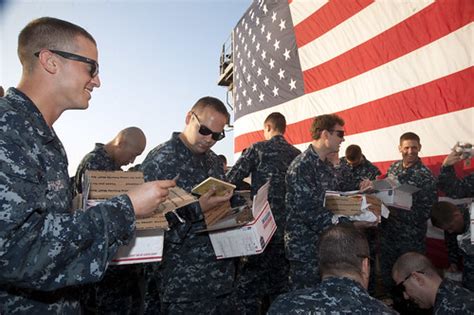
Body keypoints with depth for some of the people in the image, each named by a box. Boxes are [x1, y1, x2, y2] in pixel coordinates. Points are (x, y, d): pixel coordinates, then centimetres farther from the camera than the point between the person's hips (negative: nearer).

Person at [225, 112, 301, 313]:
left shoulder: (257, 149, -5)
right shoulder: (297, 154, 7)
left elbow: (230, 179, -10)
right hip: (288, 227, 5)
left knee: (249, 282, 4)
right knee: (279, 283, 17)